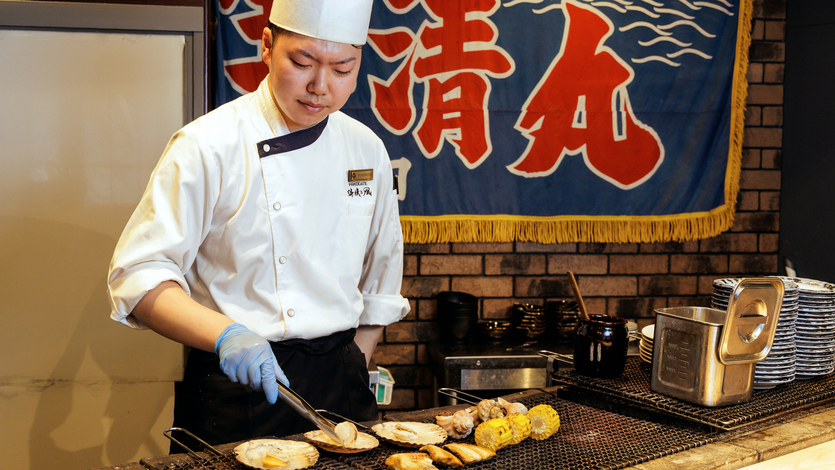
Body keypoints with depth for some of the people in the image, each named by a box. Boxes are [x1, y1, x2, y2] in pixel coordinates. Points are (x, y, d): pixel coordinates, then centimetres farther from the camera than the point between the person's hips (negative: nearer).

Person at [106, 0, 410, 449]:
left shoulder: (367, 150, 3)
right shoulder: (207, 146, -13)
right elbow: (139, 276, -17)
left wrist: (355, 371, 10)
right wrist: (225, 334, -31)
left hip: (339, 382, 5)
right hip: (236, 390, -4)